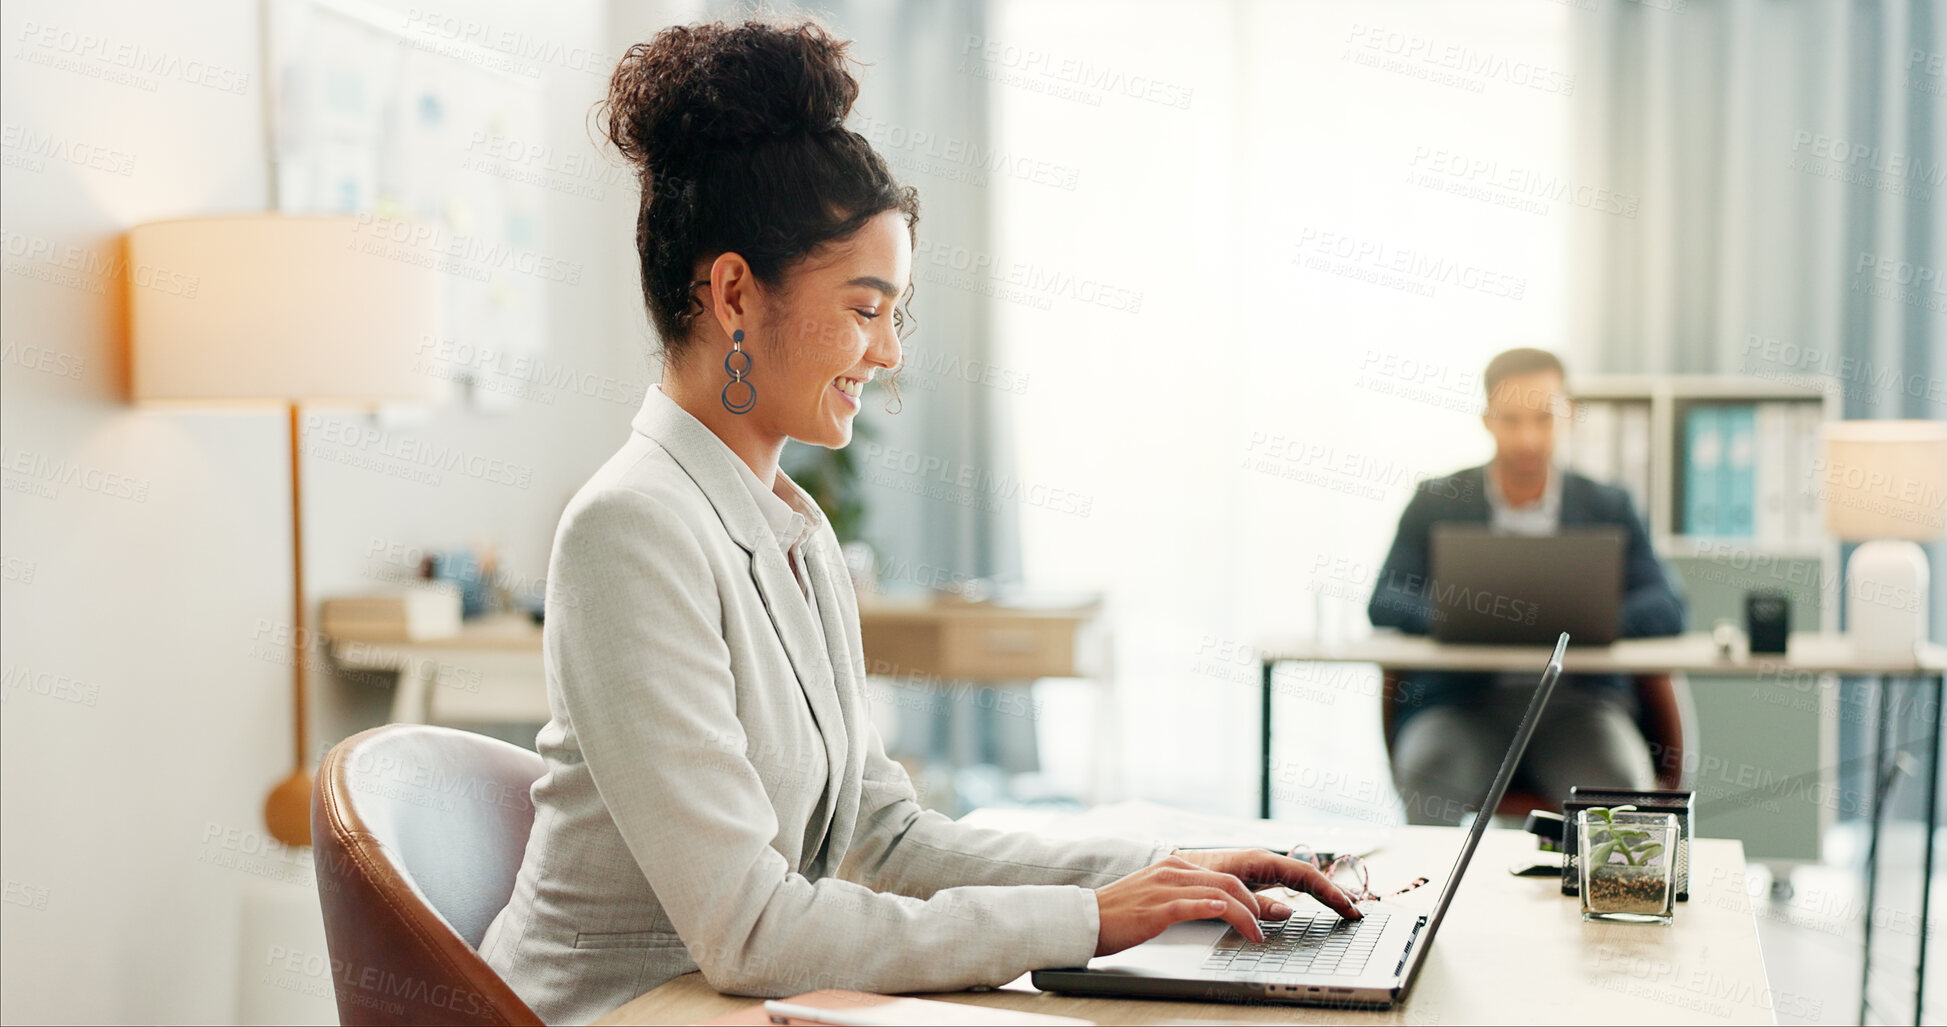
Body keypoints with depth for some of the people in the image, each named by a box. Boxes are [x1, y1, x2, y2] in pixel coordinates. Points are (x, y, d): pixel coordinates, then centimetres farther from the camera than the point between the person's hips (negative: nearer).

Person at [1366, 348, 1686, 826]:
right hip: (1462, 701, 0)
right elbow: (1384, 603, 1)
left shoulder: (1609, 508, 12)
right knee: (1427, 774, -32)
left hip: (1576, 702, 1)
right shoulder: (1436, 503, 10)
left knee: (1622, 784, -30)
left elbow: (1666, 609, 1)